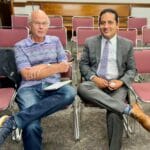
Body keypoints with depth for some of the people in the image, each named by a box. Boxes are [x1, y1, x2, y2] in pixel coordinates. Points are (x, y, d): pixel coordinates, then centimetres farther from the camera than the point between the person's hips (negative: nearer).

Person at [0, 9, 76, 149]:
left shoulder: (55, 41, 17)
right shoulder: (20, 46, 8)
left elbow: (65, 67, 11)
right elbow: (27, 74, -4)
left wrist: (43, 67, -4)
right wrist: (56, 67, -2)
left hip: (53, 86, 4)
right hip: (29, 88, -3)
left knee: (70, 92, -35)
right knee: (32, 126, -34)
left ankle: (12, 121, -35)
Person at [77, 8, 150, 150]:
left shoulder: (127, 44, 8)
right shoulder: (90, 42, 8)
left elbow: (131, 69, 10)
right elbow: (83, 64, 8)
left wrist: (121, 82, -11)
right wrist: (94, 78, -12)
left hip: (117, 85, -1)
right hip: (95, 82, 1)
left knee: (114, 113, -31)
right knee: (82, 88, -35)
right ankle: (132, 110, -35)